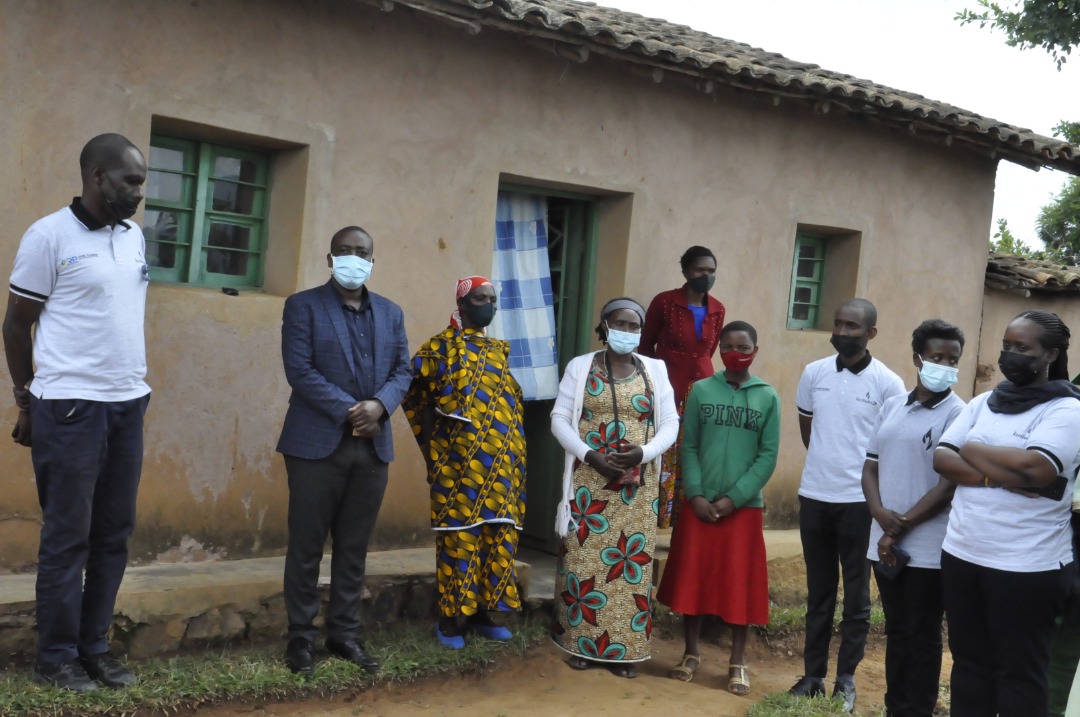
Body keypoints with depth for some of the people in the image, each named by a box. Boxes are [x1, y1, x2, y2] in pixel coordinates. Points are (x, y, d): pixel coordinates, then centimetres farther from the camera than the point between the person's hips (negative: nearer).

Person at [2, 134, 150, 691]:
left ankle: (94, 648, 20)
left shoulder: (135, 237, 10)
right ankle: (56, 657, 14)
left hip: (129, 404, 6)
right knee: (67, 536, 2)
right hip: (71, 408, -6)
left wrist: (132, 386, 10)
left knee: (114, 535, 9)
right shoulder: (49, 235, -7)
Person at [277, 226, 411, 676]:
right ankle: (301, 638, 12)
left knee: (354, 549, 10)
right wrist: (348, 411, -16)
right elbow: (300, 370, -10)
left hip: (373, 446, 4)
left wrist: (379, 405, -12)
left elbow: (402, 369, 9)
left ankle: (344, 634, 19)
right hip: (317, 443, -4)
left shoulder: (391, 313, 15)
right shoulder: (303, 305, 0)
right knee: (307, 547, 2)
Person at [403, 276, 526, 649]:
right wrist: (433, 445, -1)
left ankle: (482, 612, 20)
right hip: (460, 464, -6)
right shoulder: (441, 347, -2)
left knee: (498, 538, 8)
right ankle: (449, 618, 6)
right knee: (459, 538, -3)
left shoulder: (500, 350, 16)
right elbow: (413, 394, -2)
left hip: (503, 465, 6)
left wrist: (515, 457, 14)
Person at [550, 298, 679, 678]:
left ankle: (625, 648, 11)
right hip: (589, 481, -1)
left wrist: (644, 452, -15)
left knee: (632, 561, 2)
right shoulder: (581, 367, 2)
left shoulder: (655, 370, 5)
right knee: (584, 558, 1)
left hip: (637, 485, 1)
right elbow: (559, 419, -1)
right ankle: (581, 642, 14)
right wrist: (589, 455, -15)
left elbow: (670, 423, 3)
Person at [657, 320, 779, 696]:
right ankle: (691, 653, 22)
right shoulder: (701, 390, 2)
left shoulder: (768, 397, 0)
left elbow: (768, 456, -3)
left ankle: (737, 661, 17)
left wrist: (733, 498, -12)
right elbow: (688, 446, 1)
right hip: (699, 503, 1)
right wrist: (696, 495, -10)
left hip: (744, 506, -1)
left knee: (740, 583, 4)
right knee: (691, 577, 7)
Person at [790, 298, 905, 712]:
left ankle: (846, 679, 15)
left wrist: (862, 476, -1)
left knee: (856, 595, 6)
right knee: (818, 592, 12)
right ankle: (813, 674, 21)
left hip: (860, 500, -3)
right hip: (814, 496, 3)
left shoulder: (888, 383, -7)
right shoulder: (814, 373, 3)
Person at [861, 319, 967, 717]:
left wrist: (902, 526, -11)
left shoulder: (956, 413, -8)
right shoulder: (892, 407, 9)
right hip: (885, 543, 5)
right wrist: (881, 513, -8)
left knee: (922, 638, 5)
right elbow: (871, 466, 10)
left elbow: (950, 484, -12)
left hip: (928, 548, -5)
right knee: (896, 632, 15)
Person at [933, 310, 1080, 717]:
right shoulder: (982, 403, 9)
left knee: (1018, 673, 6)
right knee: (968, 662, 15)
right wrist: (998, 475, -17)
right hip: (961, 554, 6)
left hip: (1026, 567, -6)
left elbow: (1036, 469, -24)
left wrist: (973, 449, -10)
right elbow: (941, 459, -1)